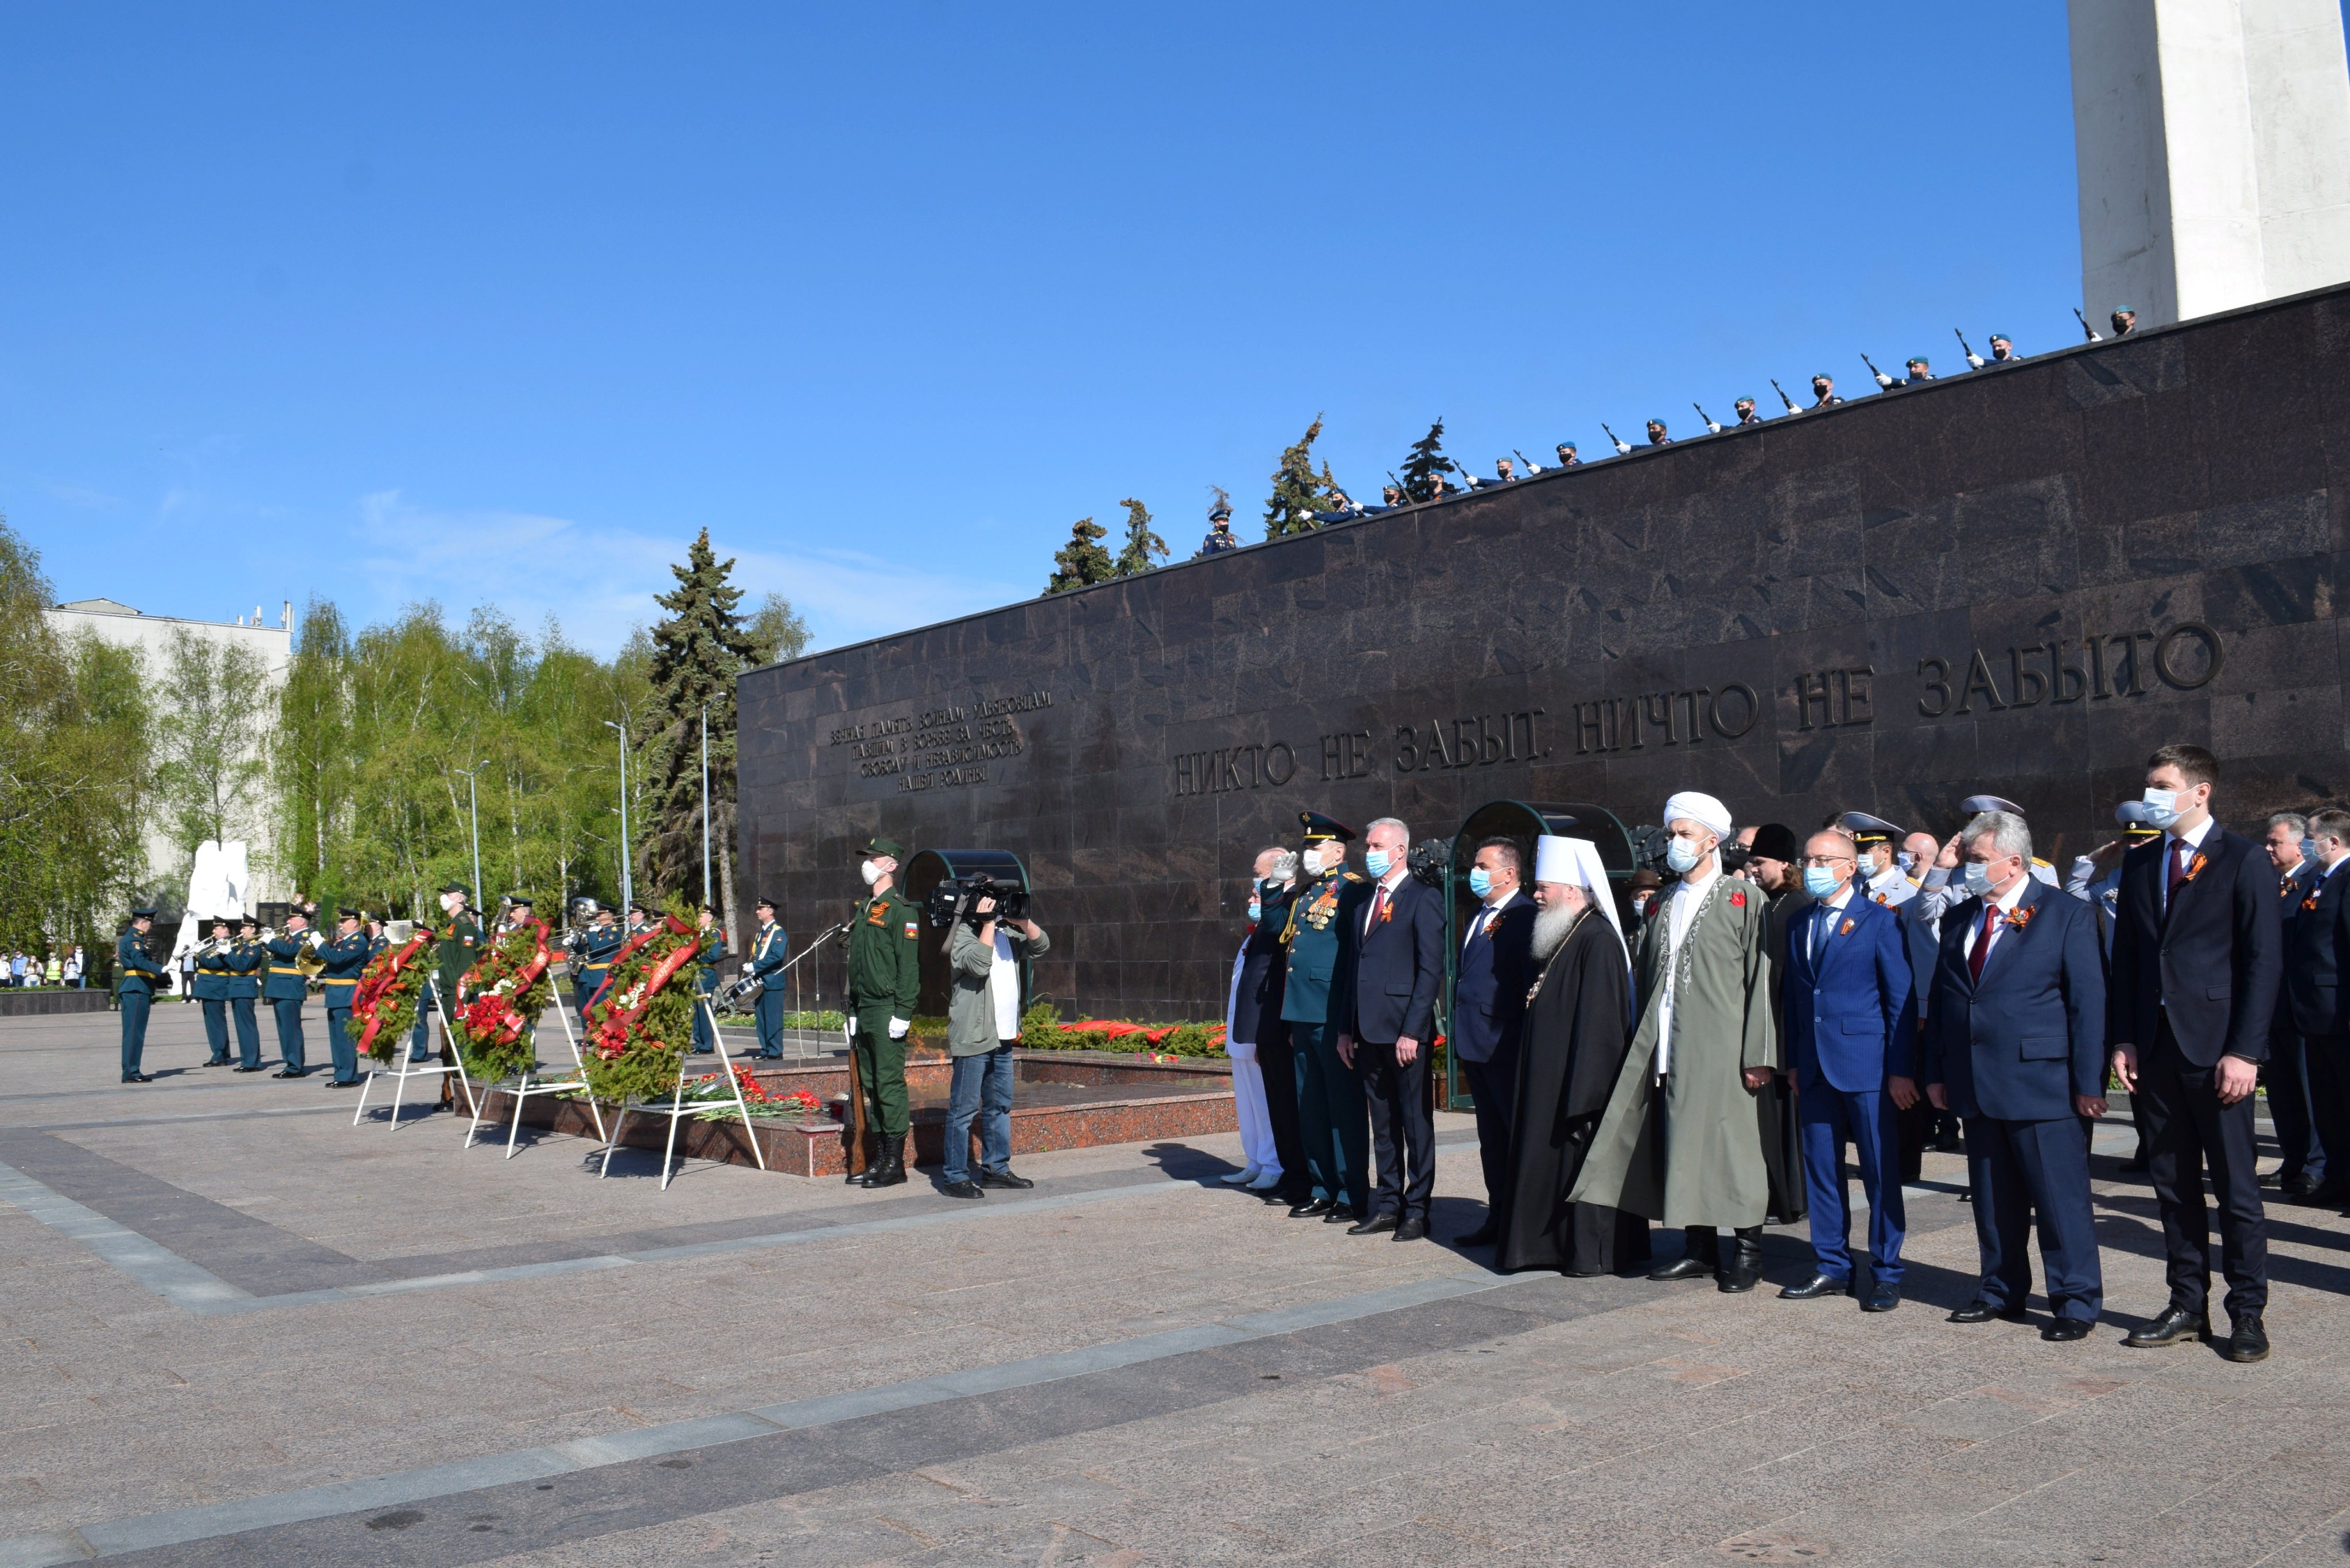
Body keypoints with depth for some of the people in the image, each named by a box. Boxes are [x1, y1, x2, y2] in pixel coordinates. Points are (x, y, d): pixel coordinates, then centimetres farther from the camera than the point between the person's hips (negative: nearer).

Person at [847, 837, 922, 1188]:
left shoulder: (901, 911, -8)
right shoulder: (862, 910, 18)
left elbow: (909, 967, -13)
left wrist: (902, 1014, -18)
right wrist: (852, 1013, 17)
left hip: (887, 1012, -9)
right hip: (863, 1011, 9)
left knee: (889, 1084, -6)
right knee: (870, 1085, 10)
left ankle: (895, 1163, -1)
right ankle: (882, 1156, 16)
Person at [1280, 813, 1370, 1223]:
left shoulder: (1353, 891, -8)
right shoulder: (1302, 893, 17)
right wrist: (1292, 1019, 18)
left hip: (1334, 1017, -8)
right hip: (1302, 1016, 8)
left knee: (1345, 1109, -1)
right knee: (1311, 1109, 13)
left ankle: (1353, 1197, 7)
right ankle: (1322, 1191, 22)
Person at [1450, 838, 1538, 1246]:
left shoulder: (1525, 917, -12)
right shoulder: (1478, 917, 17)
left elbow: (1534, 984, -16)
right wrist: (1461, 1038, 14)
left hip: (1507, 1046, -9)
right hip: (1476, 1045, 9)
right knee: (1491, 1138, 14)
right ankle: (1499, 1220, 22)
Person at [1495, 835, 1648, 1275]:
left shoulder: (1597, 940, -16)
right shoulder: (1556, 937, 13)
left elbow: (1599, 1023, -20)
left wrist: (1584, 1092, -21)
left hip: (1581, 1079, -9)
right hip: (1547, 1082, 10)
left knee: (1585, 1159, -1)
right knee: (1553, 1159, 12)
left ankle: (1595, 1253, 8)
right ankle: (1558, 1243, 21)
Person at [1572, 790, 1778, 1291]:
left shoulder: (1743, 901, 0)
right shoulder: (1664, 906, 16)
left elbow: (1761, 981, -6)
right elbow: (1644, 981, 16)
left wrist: (1758, 1055, -12)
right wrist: (1642, 1050, 8)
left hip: (1720, 1052, -5)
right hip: (1668, 1052, 5)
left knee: (1729, 1145, -3)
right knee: (1681, 1150, 7)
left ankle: (1748, 1251, 10)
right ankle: (1701, 1249, 18)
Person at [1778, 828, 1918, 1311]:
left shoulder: (1879, 921, -4)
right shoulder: (1800, 925, 13)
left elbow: (1902, 999, -6)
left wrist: (1900, 1069, -10)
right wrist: (1794, 1062, 10)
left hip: (1866, 1066, -6)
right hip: (1815, 1068, 6)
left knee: (1880, 1172, 1)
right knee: (1820, 1170, 9)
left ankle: (1886, 1274, 11)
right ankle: (1832, 1267, 20)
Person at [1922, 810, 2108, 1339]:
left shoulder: (2067, 916, -4)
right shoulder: (1959, 919, 13)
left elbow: (2089, 1004, -8)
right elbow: (1940, 999, 15)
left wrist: (2089, 1083, -12)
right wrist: (1935, 1072, 9)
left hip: (2044, 1085, -6)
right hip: (1977, 1087, 6)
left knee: (2061, 1198, 0)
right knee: (1992, 1199, 13)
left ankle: (2076, 1301, 11)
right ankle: (2002, 1291, 25)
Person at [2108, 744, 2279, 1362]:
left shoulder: (2243, 862, -5)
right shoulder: (2139, 864, 11)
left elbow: (2264, 960, -9)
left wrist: (2244, 1050, -14)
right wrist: (2123, 1038, 5)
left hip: (2217, 1049, -5)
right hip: (2157, 1047, 5)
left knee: (2236, 1187, 3)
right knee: (2174, 1184, 11)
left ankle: (2247, 1313, 13)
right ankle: (2187, 1305, 20)